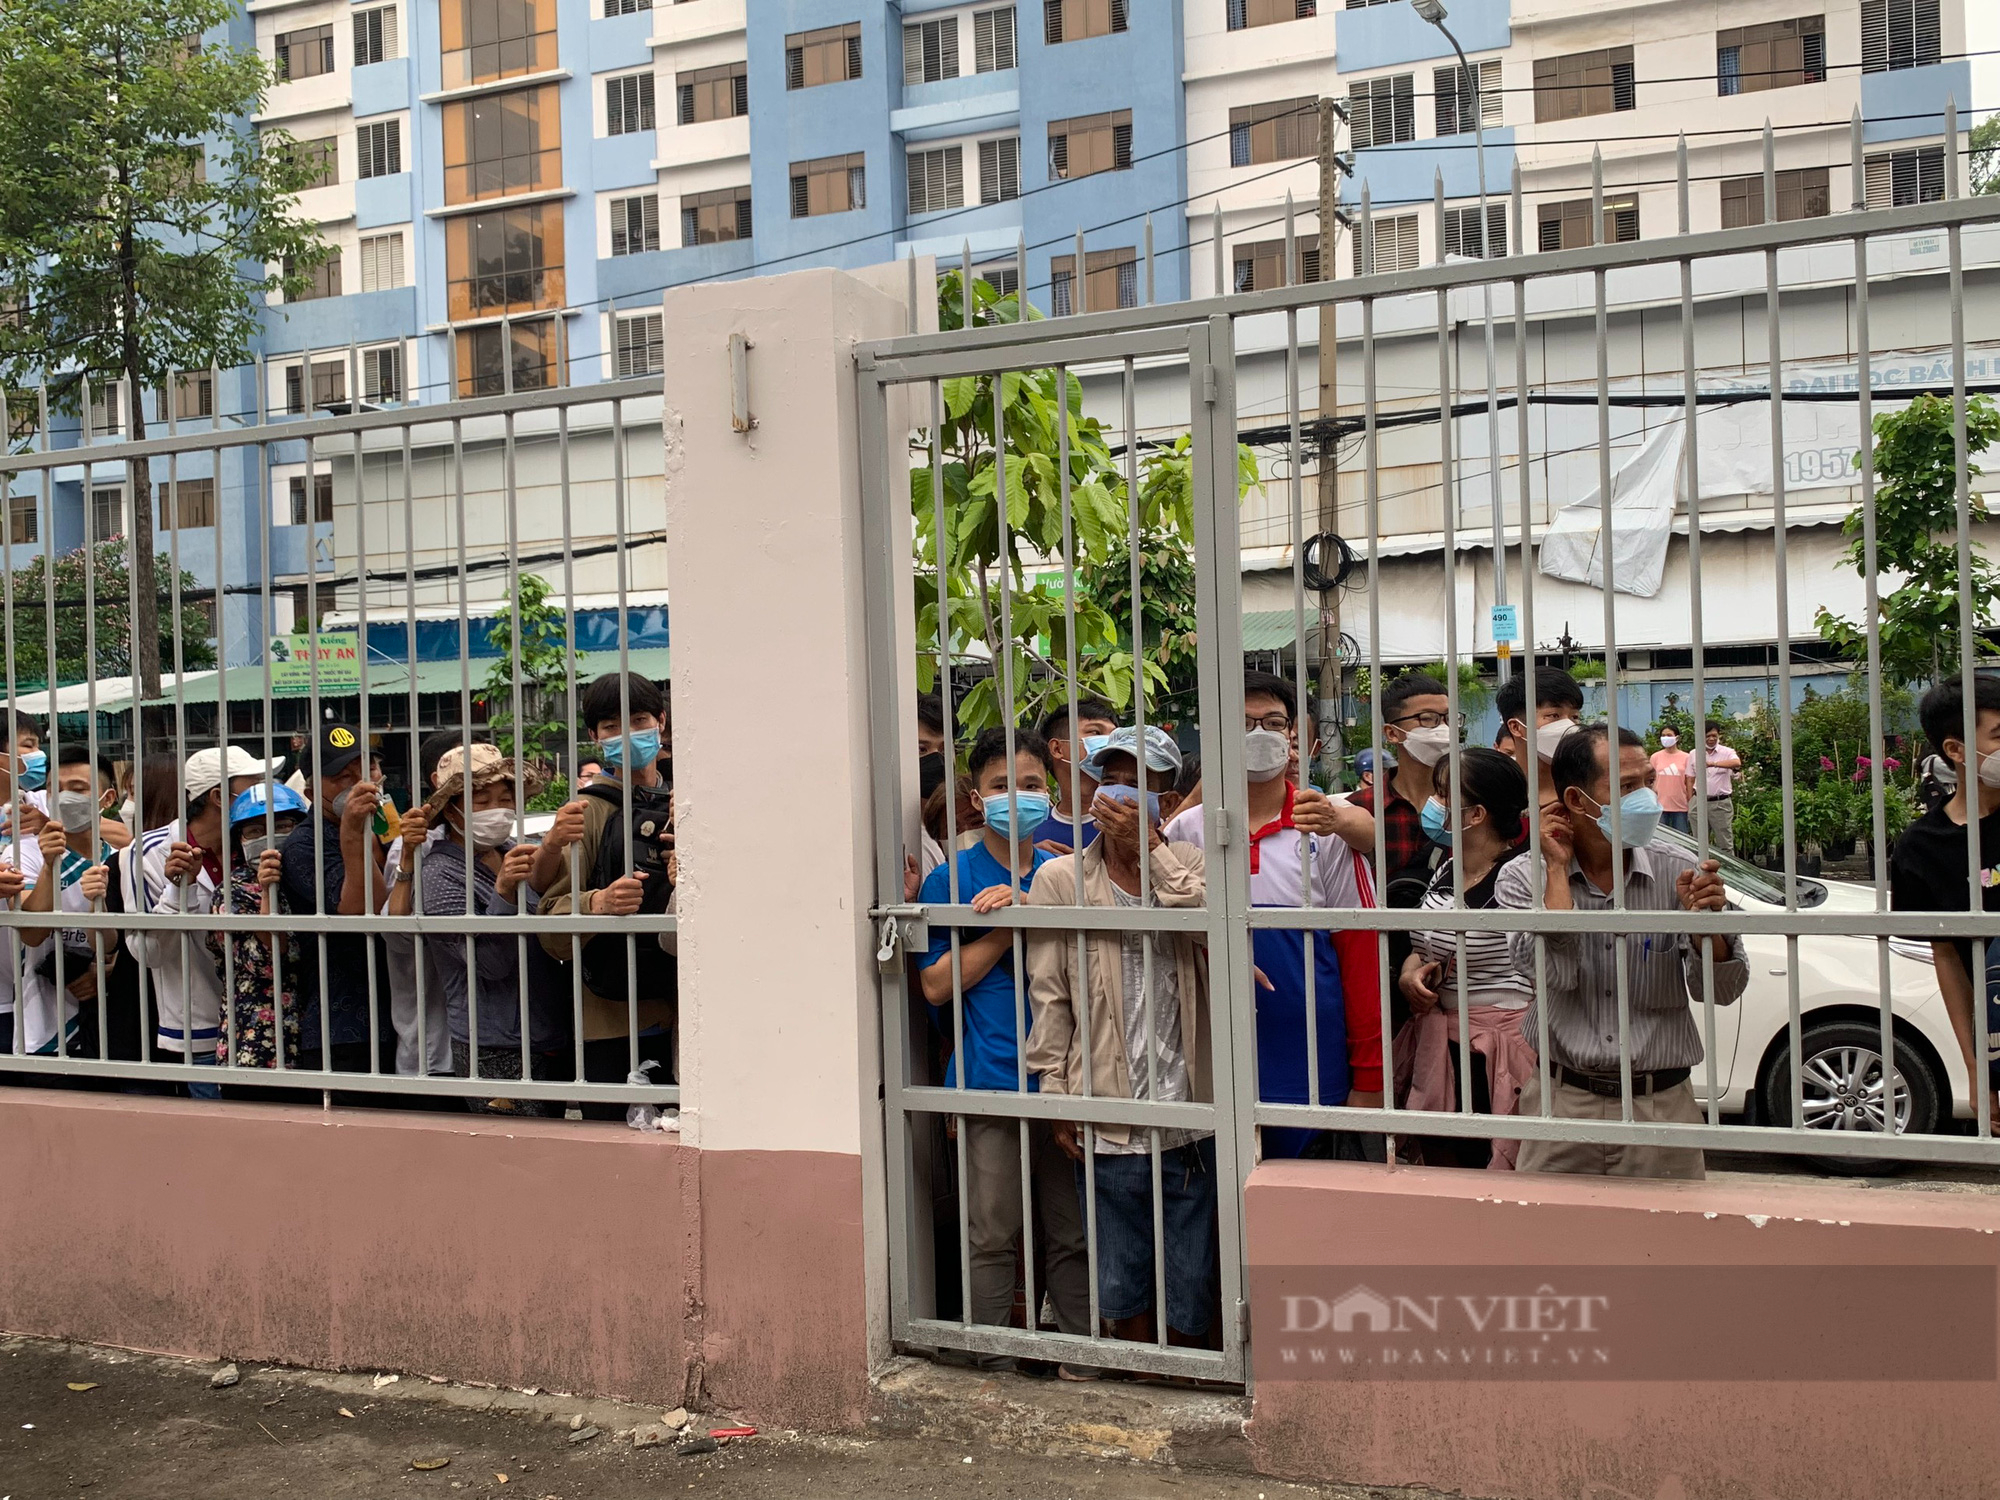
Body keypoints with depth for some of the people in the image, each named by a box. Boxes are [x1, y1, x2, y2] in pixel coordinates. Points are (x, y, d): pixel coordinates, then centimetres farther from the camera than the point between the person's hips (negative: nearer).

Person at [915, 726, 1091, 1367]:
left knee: (1072, 1232, 9)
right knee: (991, 1236, 2)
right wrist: (1005, 930, -11)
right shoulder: (950, 880, 2)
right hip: (989, 1081, -3)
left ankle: (1078, 1362, 21)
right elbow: (937, 984, -5)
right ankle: (993, 1366, 15)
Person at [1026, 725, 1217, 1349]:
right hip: (1108, 1118, -1)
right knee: (1120, 1284, 9)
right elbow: (1049, 998, 1)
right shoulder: (1059, 880, 1)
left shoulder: (1188, 865, 5)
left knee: (1192, 1283, 10)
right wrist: (1059, 1099, -2)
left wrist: (1153, 849, -19)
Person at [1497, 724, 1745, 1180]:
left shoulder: (1679, 872, 0)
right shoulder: (1523, 878, -4)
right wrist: (1557, 870, -13)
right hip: (1561, 1104, -1)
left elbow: (1720, 990, -3)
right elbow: (1549, 972, -19)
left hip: (1661, 1105, 1)